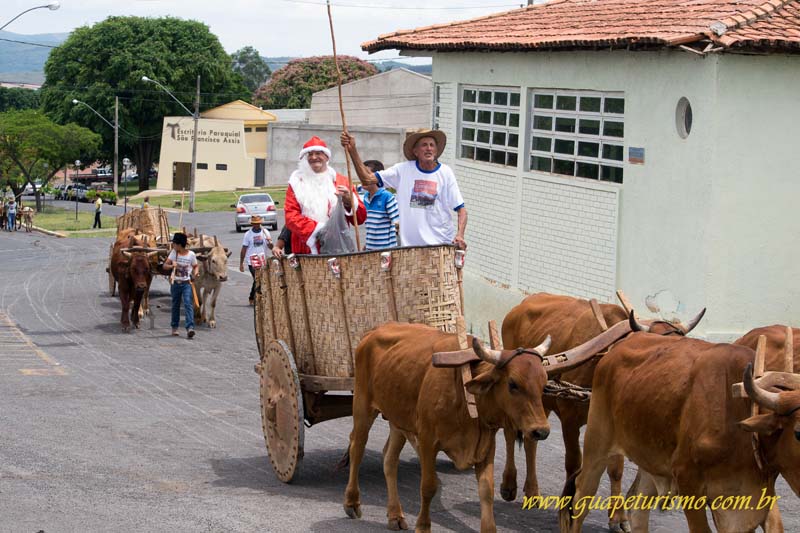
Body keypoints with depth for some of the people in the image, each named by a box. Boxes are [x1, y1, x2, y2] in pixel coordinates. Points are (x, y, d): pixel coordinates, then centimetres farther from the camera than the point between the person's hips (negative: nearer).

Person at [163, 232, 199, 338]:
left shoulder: (191, 254, -4)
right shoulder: (173, 253, 2)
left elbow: (196, 266, 9)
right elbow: (165, 266, 1)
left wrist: (195, 273, -12)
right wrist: (172, 266, -20)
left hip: (187, 283, -3)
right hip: (176, 283, 3)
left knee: (188, 304, -16)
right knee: (175, 305, 11)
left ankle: (190, 328, -23)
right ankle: (174, 327, 25)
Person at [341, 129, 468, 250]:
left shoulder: (445, 173, 1)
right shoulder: (403, 170, 3)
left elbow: (461, 209, 1)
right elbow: (367, 178, 1)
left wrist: (460, 235, -16)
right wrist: (352, 150, -9)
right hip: (410, 245, 1)